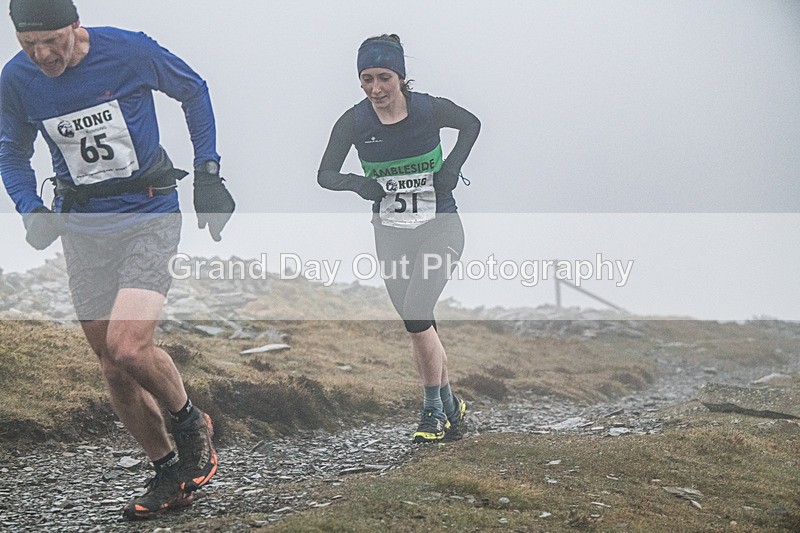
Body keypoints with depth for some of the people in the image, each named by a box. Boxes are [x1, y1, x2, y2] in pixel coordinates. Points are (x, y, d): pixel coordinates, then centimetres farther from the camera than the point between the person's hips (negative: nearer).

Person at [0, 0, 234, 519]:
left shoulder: (130, 51, -14)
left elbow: (194, 91, 4)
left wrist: (208, 172, -1)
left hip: (149, 215, -4)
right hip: (83, 229, 4)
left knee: (127, 347, -21)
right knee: (113, 368, 5)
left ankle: (191, 422, 9)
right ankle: (170, 473, 22)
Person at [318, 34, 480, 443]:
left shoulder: (428, 109, -13)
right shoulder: (354, 122, -8)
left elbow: (471, 124, 7)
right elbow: (325, 174, -2)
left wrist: (452, 166, -7)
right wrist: (357, 183, -22)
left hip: (440, 226, -3)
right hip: (391, 231, 3)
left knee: (416, 317, -16)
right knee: (417, 324, 7)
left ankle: (435, 410, -1)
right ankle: (450, 407, 22)